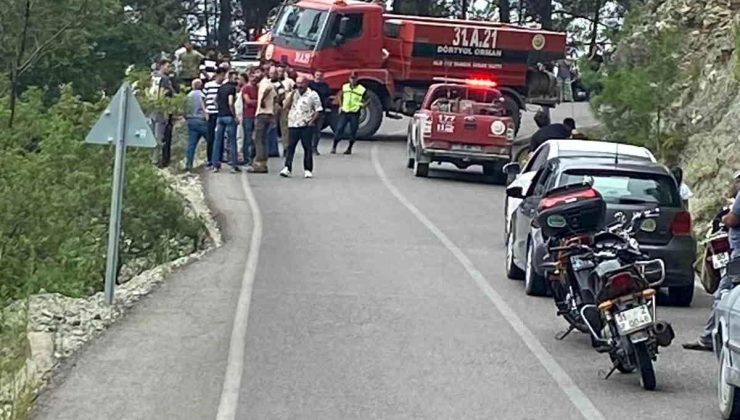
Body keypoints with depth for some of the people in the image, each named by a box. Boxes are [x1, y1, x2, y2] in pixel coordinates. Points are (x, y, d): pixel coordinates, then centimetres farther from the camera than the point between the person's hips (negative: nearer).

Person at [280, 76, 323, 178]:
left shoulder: (312, 95, 1)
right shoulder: (292, 94, 13)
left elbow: (318, 110, 1)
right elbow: (286, 106, 2)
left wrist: (311, 121, -10)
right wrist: (292, 94, -4)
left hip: (306, 126, -3)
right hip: (293, 125, 3)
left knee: (308, 148, 0)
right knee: (290, 147, -3)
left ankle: (308, 170, 5)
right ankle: (287, 168, -6)